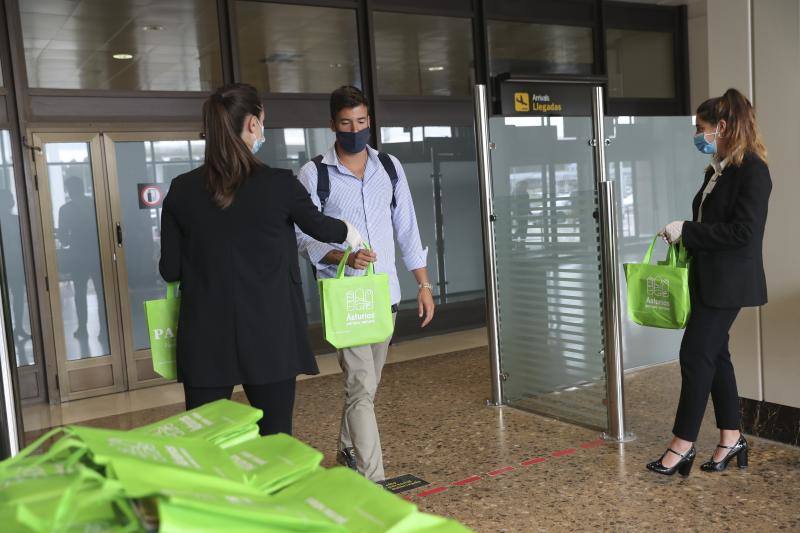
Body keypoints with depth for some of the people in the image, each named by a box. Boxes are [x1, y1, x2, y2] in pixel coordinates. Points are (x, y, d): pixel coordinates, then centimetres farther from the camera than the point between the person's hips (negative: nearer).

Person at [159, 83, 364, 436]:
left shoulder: (182, 190, -2)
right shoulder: (279, 184, -8)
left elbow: (169, 269, 3)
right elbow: (317, 225, 11)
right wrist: (348, 233, 33)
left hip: (206, 339, 2)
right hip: (270, 336, -2)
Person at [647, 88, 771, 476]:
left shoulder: (752, 170, -13)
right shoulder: (716, 171, 13)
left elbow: (743, 231, -20)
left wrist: (686, 231, -18)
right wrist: (683, 235, 4)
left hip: (728, 283, -9)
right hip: (707, 279, 9)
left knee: (696, 354, -7)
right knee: (714, 355, 12)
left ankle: (683, 445, 2)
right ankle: (732, 439, 23)